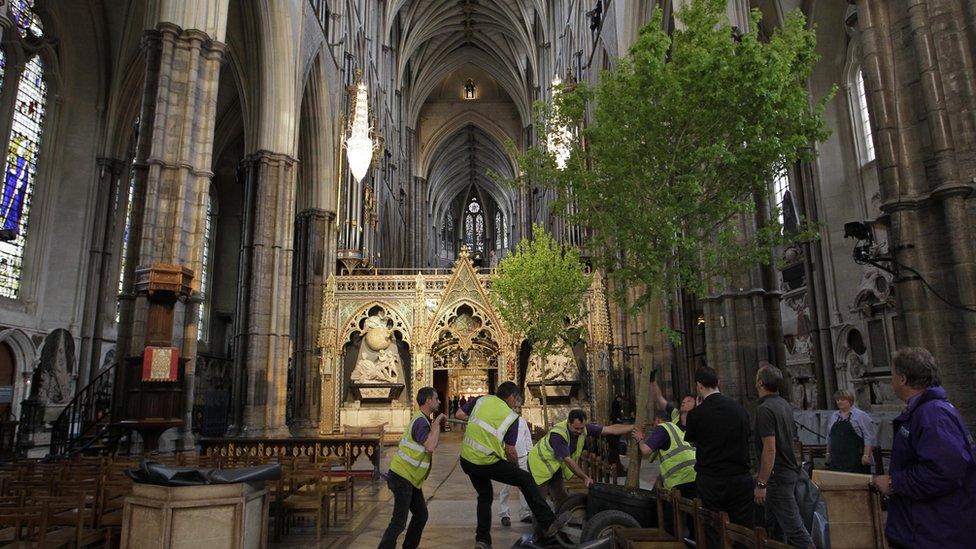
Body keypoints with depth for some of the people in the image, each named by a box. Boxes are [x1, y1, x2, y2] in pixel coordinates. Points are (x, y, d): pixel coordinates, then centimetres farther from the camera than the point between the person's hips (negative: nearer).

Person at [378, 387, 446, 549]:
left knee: (421, 515, 16)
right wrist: (436, 423, -26)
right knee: (399, 521, -9)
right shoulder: (421, 422, -21)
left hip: (411, 479, 10)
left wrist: (439, 427, 3)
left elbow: (431, 443, 17)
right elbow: (430, 447, -36)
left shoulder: (423, 420, 10)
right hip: (402, 478, -10)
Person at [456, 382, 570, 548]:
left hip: (466, 460, 5)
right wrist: (515, 465, 16)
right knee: (526, 480, 6)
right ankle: (548, 524, 6)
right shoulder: (511, 416, -2)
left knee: (485, 496, 25)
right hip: (487, 463, -5)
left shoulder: (481, 400, 7)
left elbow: (459, 414, 6)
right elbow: (510, 450, -1)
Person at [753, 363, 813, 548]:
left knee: (793, 526, -5)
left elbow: (770, 449, -24)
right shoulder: (785, 404, 9)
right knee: (772, 523, 18)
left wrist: (761, 484, -20)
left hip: (777, 476, -10)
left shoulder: (765, 409, -20)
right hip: (789, 469, 10)